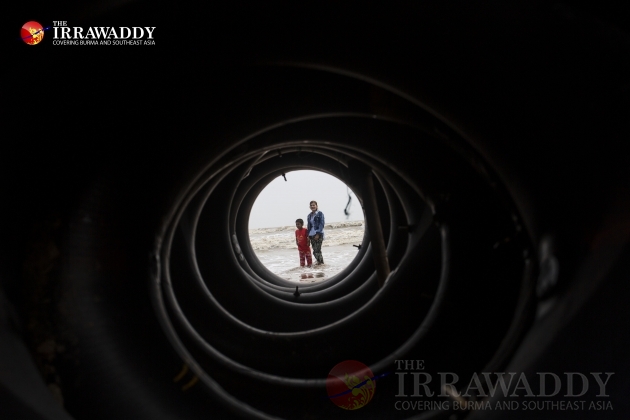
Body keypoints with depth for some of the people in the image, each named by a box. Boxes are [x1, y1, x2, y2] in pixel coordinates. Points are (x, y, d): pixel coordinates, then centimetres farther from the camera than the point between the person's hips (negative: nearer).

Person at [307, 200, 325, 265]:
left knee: (317, 249, -10)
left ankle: (319, 261, 1)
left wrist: (318, 233, -15)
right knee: (314, 249, 5)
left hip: (318, 234, -6)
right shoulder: (309, 215, 16)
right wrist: (308, 235, 10)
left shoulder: (320, 213, -1)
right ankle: (320, 261, 17)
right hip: (312, 234, 6)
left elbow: (322, 224, -8)